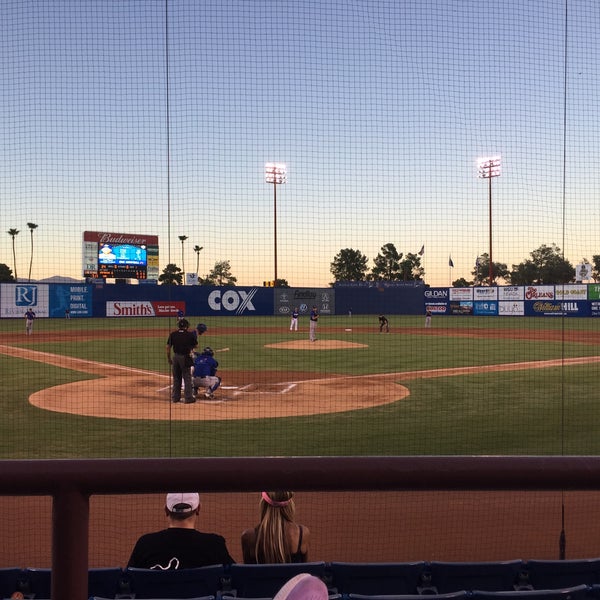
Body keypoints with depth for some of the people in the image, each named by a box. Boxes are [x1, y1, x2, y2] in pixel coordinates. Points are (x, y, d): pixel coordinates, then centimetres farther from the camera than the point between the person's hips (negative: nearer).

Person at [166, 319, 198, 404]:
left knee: (176, 378, 15)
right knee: (187, 378, 5)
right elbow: (195, 345, 4)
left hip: (175, 357, 3)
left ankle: (175, 397, 20)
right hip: (185, 357, -3)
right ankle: (188, 398, 6)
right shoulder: (190, 334, -6)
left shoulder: (173, 334, 0)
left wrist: (169, 358, 9)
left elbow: (168, 347, 0)